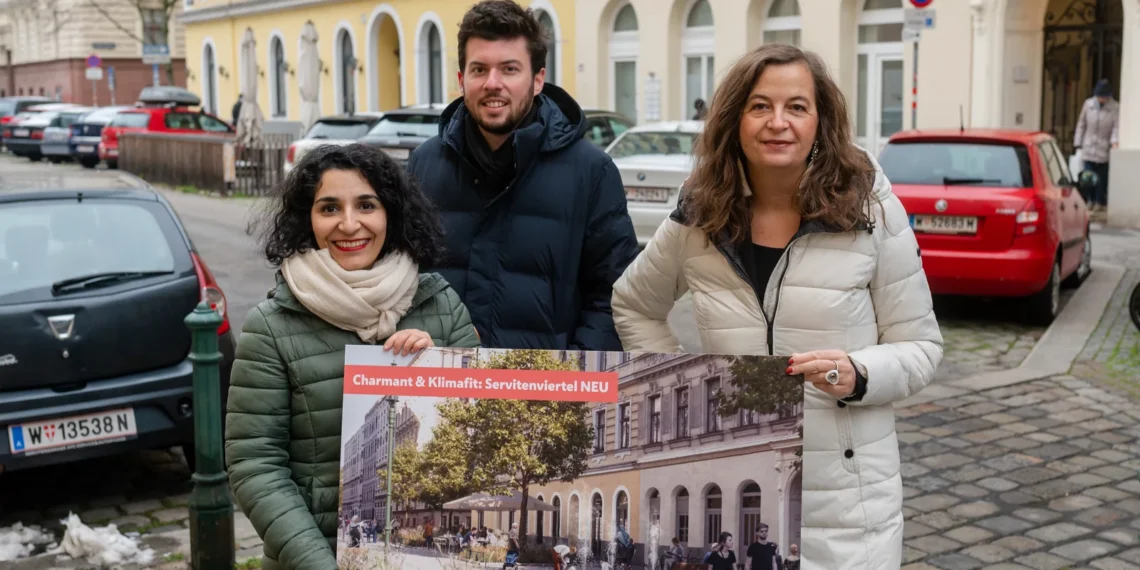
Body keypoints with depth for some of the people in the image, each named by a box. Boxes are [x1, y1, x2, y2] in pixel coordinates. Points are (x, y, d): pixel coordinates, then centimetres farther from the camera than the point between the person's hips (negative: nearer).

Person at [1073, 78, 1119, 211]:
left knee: (1102, 177, 3)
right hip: (1088, 148, 2)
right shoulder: (1088, 104, 3)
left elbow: (1117, 127, -9)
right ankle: (1090, 200, 17)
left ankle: (1100, 202, 15)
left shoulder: (1115, 108, -5)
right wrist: (1078, 144, 7)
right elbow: (1081, 124, 8)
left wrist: (1115, 141, -26)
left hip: (1104, 150, -2)